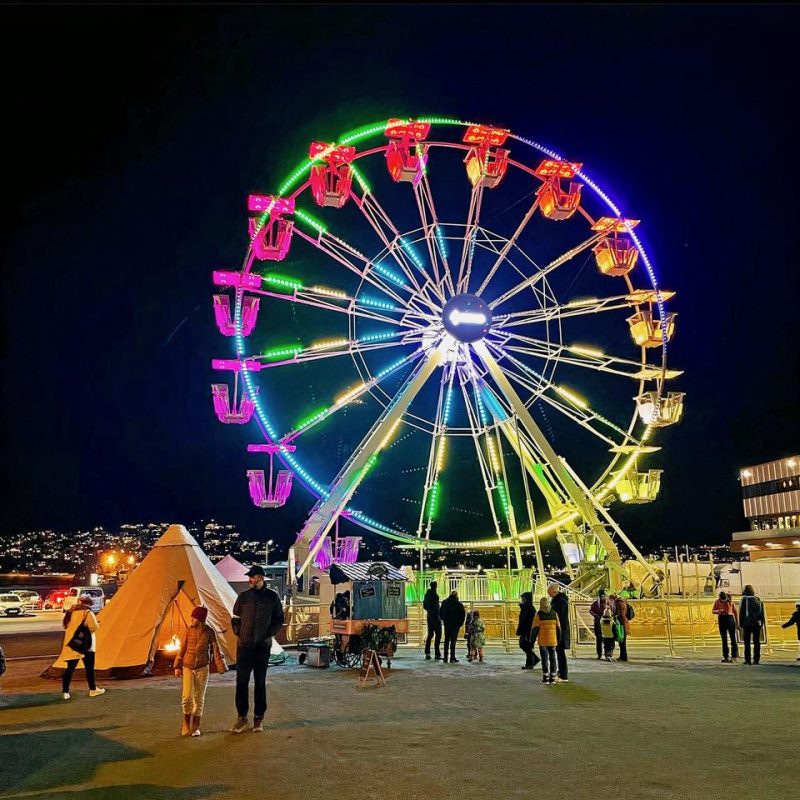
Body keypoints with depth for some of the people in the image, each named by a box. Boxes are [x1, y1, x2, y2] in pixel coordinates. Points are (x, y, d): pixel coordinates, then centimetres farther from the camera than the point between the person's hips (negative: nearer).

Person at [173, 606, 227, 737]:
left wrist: (221, 667, -6)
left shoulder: (209, 632, -7)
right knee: (187, 696, -9)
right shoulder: (189, 630, -4)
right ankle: (186, 724, 13)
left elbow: (215, 650, -3)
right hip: (188, 667, 0)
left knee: (199, 697, 5)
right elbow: (183, 649, 4)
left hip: (202, 668, 0)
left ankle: (196, 727, 17)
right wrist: (177, 666, 5)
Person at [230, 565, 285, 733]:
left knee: (260, 683, 6)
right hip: (244, 645, 1)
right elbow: (235, 618, 13)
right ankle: (242, 717, 11)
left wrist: (270, 634, -3)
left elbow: (279, 619, 8)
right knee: (242, 681, 1)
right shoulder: (243, 596, 1)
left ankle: (258, 718, 15)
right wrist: (238, 633, 0)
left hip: (263, 646, -1)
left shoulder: (272, 597, -2)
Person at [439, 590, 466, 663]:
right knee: (453, 640, -1)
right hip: (455, 624, -4)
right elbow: (463, 614, -9)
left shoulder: (444, 602, 5)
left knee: (446, 640, 11)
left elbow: (440, 612, 11)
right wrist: (461, 623, 1)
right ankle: (452, 658, -3)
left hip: (447, 624, 4)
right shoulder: (458, 604, -8)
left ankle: (445, 658, 12)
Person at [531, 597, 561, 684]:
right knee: (552, 658, 9)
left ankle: (546, 678, -1)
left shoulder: (538, 614, -6)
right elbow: (558, 628, 8)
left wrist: (532, 641, -2)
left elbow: (535, 629, -8)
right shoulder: (554, 614, 5)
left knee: (545, 658, 1)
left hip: (542, 641, -3)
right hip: (553, 641, 3)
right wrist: (558, 640, 17)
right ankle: (552, 677, 10)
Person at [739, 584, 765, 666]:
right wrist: (761, 624, 17)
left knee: (747, 642, 1)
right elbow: (762, 613, 13)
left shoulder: (744, 599, -4)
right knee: (757, 642, 6)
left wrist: (741, 624, -1)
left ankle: (748, 660, -3)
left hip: (747, 623, -4)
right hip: (757, 624, 4)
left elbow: (741, 612, -6)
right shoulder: (758, 600, 11)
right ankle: (756, 659, 3)